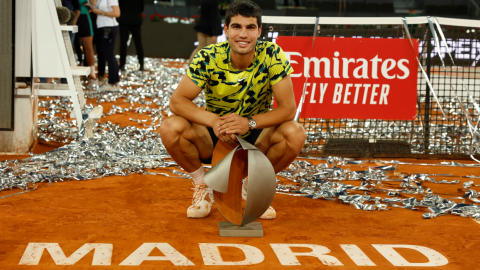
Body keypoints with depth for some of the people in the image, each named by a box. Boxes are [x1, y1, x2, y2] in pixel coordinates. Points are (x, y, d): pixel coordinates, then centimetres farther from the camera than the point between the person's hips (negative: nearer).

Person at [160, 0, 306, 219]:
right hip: (214, 137, 0)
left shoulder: (272, 55, -18)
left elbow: (288, 108, -20)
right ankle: (203, 187, 0)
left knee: (295, 134, -29)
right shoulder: (208, 58, -18)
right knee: (170, 129, -28)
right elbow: (177, 101, -21)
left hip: (256, 138, 0)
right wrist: (213, 121, -38)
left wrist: (250, 122, -36)